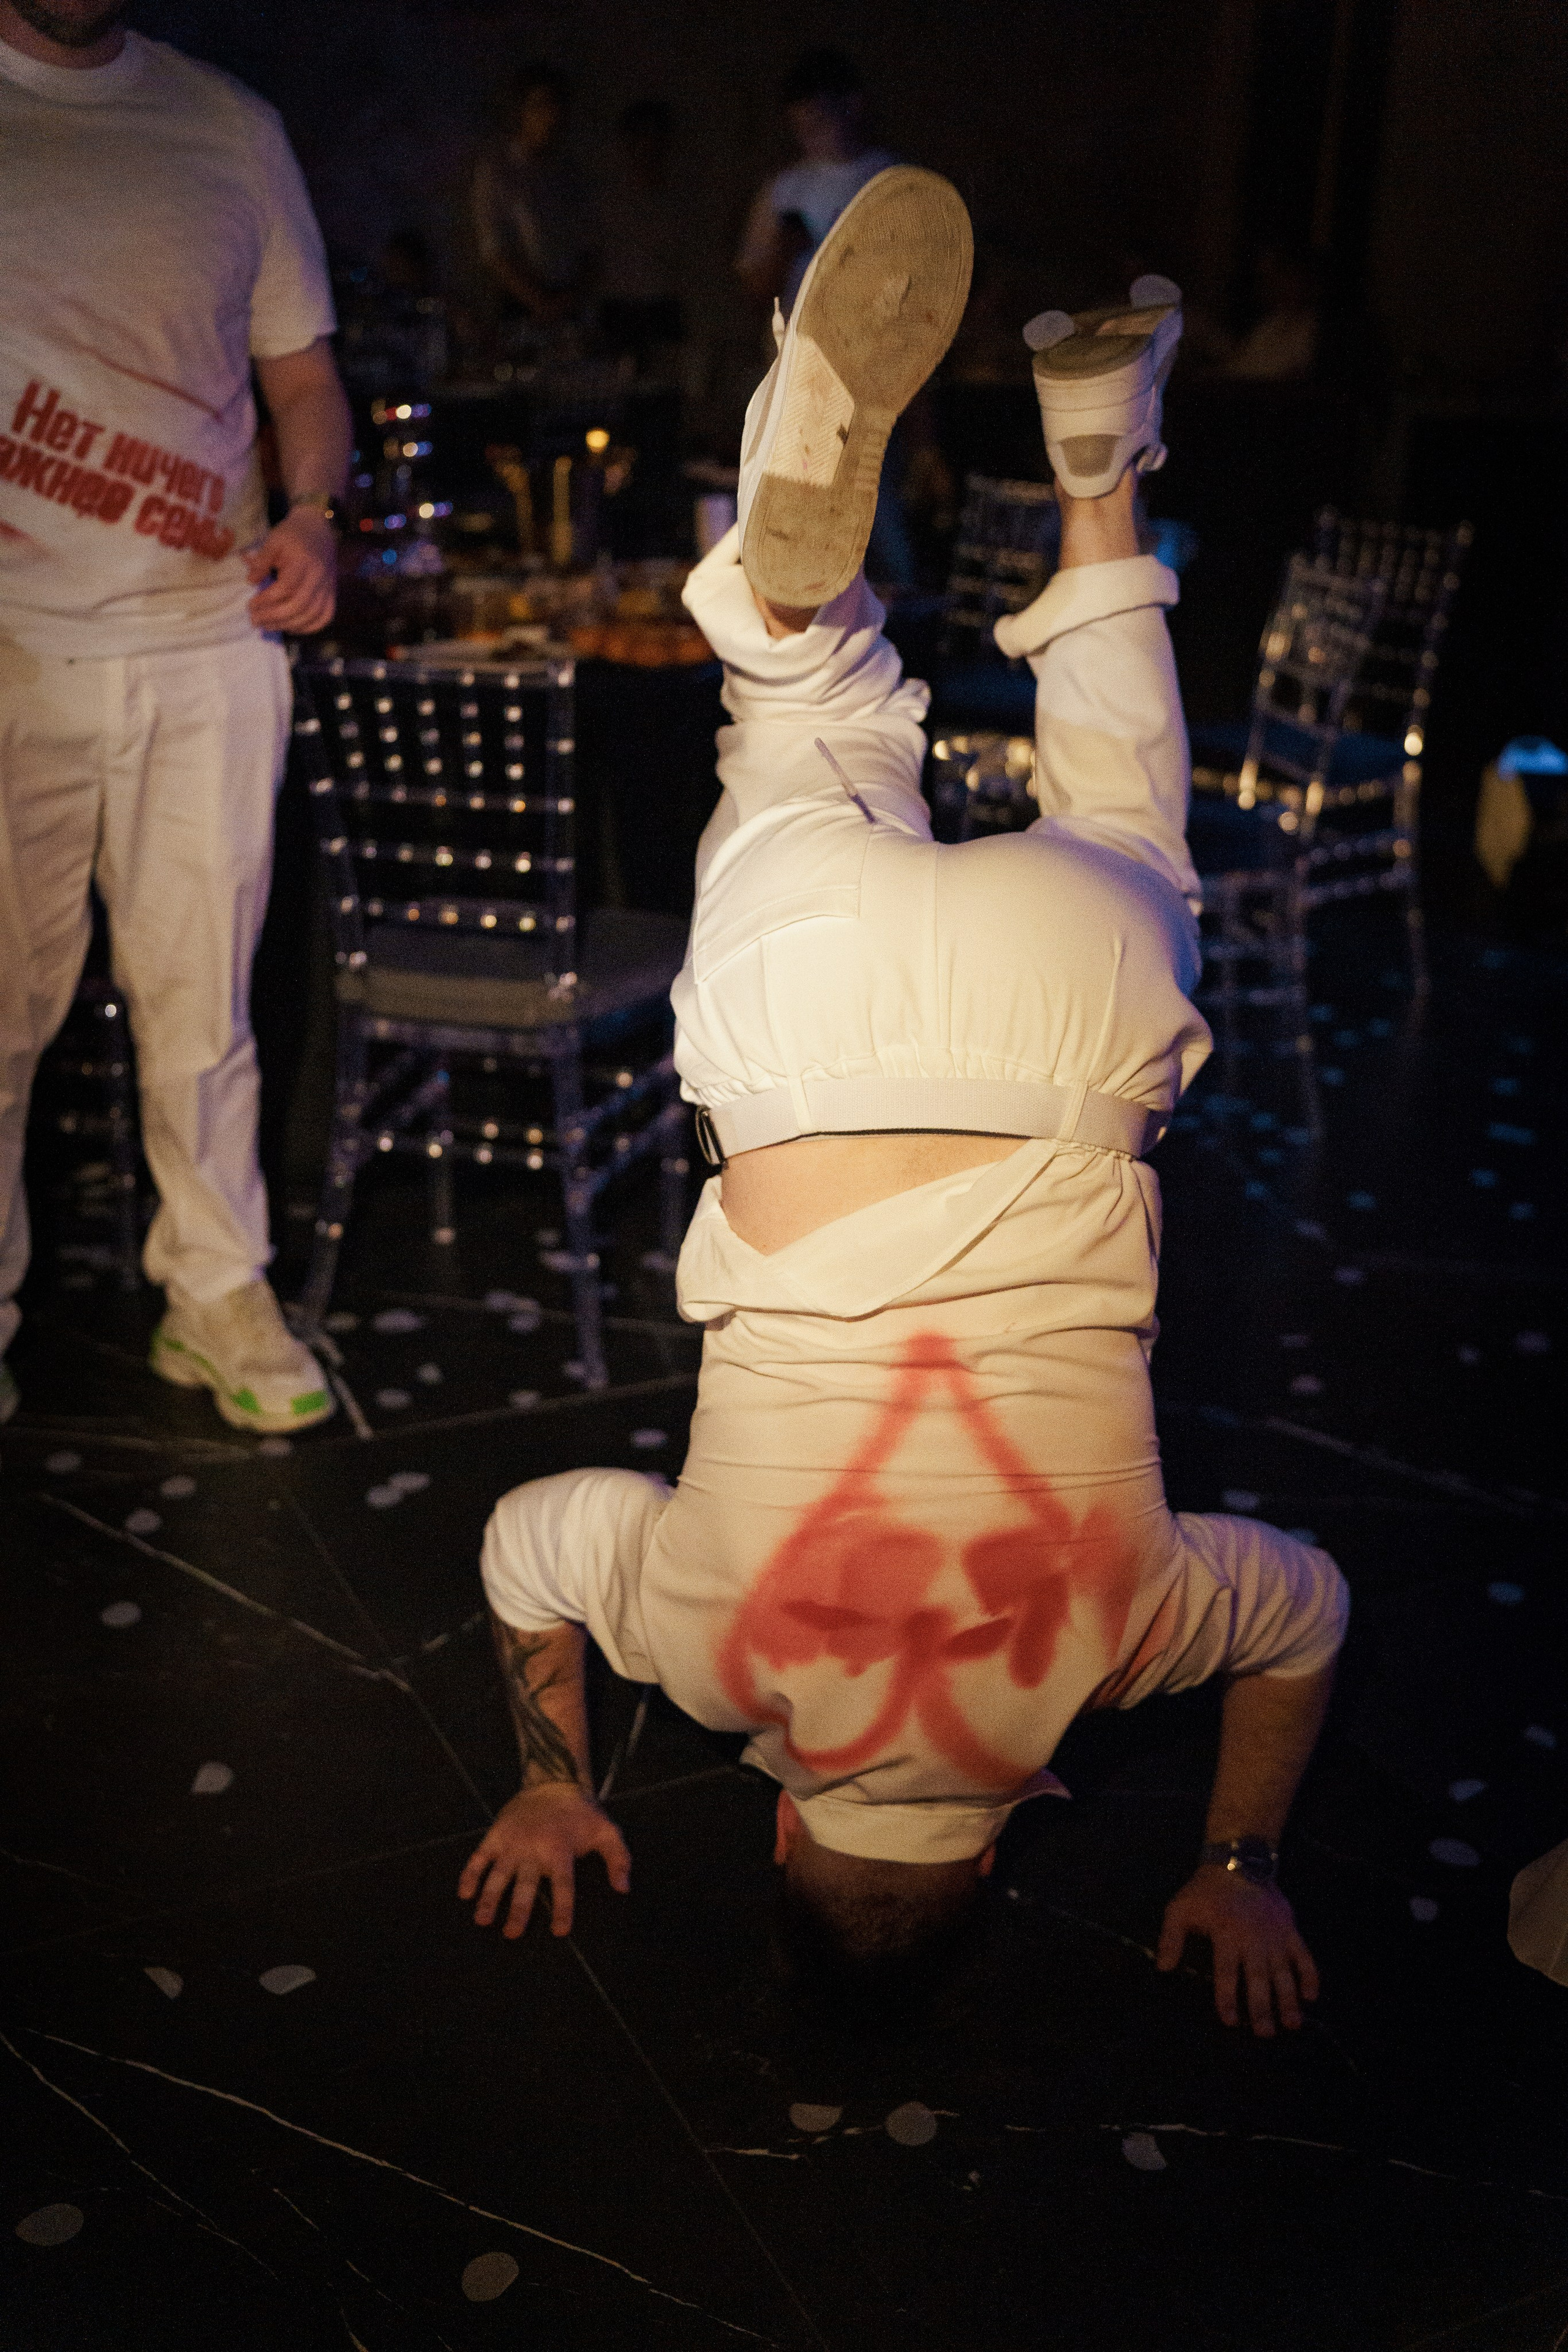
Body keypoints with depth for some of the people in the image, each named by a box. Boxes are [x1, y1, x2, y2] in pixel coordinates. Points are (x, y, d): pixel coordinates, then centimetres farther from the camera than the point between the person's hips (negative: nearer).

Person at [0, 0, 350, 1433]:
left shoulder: (231, 131, 12)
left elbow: (301, 370, 16)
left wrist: (313, 517, -4)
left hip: (209, 635, 2)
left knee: (202, 999, 8)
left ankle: (219, 1293, 22)